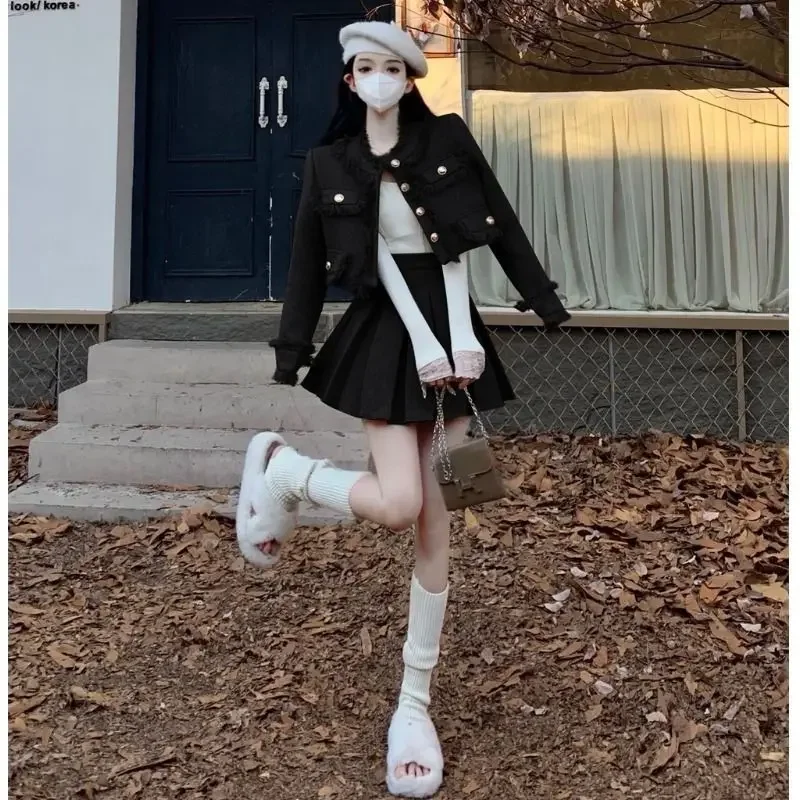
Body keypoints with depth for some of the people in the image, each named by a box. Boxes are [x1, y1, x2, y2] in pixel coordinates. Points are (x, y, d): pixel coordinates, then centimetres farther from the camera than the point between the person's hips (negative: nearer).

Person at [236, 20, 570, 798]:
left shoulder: (449, 140, 4)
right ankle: (280, 467, 12)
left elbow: (501, 227, 4)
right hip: (382, 337, -1)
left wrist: (551, 309, 0)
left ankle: (414, 703, 11)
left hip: (454, 330, 2)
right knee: (398, 504, -18)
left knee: (436, 523, 1)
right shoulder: (330, 163, 4)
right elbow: (308, 266, 4)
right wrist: (287, 363, 0)